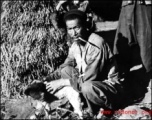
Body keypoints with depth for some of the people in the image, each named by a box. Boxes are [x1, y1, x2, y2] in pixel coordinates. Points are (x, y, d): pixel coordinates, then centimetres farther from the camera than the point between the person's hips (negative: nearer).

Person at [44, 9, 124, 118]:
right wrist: (46, 80, -4)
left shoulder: (97, 44, -26)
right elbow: (64, 67, 11)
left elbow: (88, 80, -28)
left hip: (110, 87, -8)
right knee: (66, 70, -4)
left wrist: (62, 82, -20)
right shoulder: (76, 45, -1)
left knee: (87, 87, -38)